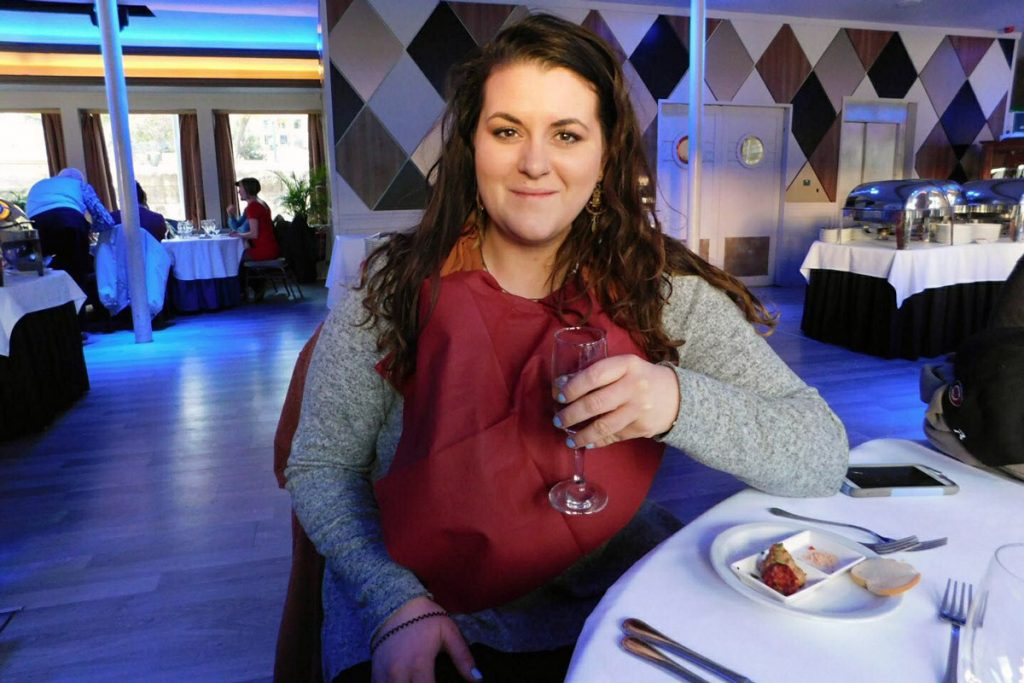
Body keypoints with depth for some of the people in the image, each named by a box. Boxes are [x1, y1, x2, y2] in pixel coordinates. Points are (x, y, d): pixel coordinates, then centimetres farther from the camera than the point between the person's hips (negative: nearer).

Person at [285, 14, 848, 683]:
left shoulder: (662, 289, -8)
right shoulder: (393, 286, -8)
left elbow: (825, 456, -11)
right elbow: (321, 467, -3)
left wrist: (679, 401, -29)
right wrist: (396, 603, -17)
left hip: (612, 599, 1)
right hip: (421, 603, 0)